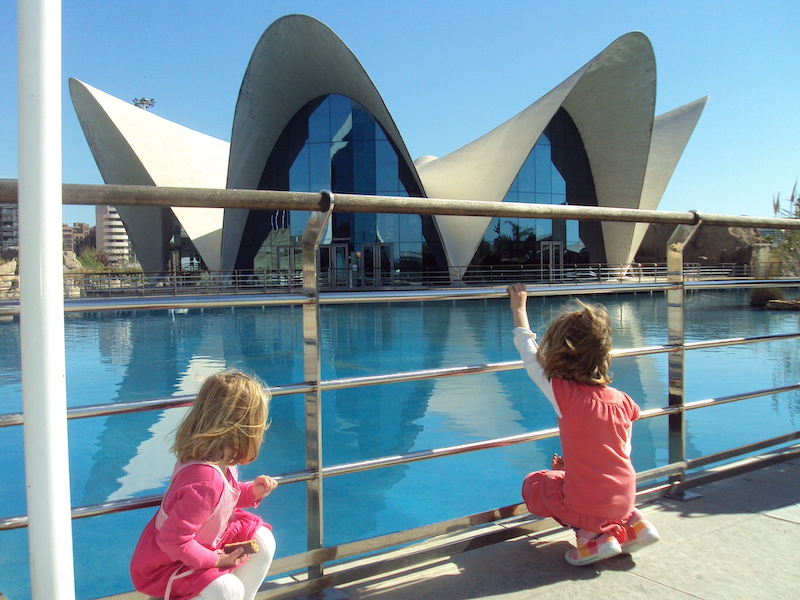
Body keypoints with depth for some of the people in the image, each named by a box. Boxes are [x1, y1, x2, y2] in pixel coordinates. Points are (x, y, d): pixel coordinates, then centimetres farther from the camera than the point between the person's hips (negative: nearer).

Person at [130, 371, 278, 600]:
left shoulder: (223, 460, -9)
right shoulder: (206, 481, -38)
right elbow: (173, 540, -34)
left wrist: (250, 492, -6)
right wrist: (215, 560, -23)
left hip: (205, 541, 9)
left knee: (263, 541, 6)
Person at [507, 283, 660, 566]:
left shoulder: (564, 394, -18)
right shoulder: (622, 401, -3)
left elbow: (530, 357, -3)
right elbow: (623, 452, 8)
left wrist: (519, 310, 11)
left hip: (587, 507, -6)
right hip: (624, 498, 6)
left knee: (532, 485, 19)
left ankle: (593, 535, 2)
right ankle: (631, 523, 15)